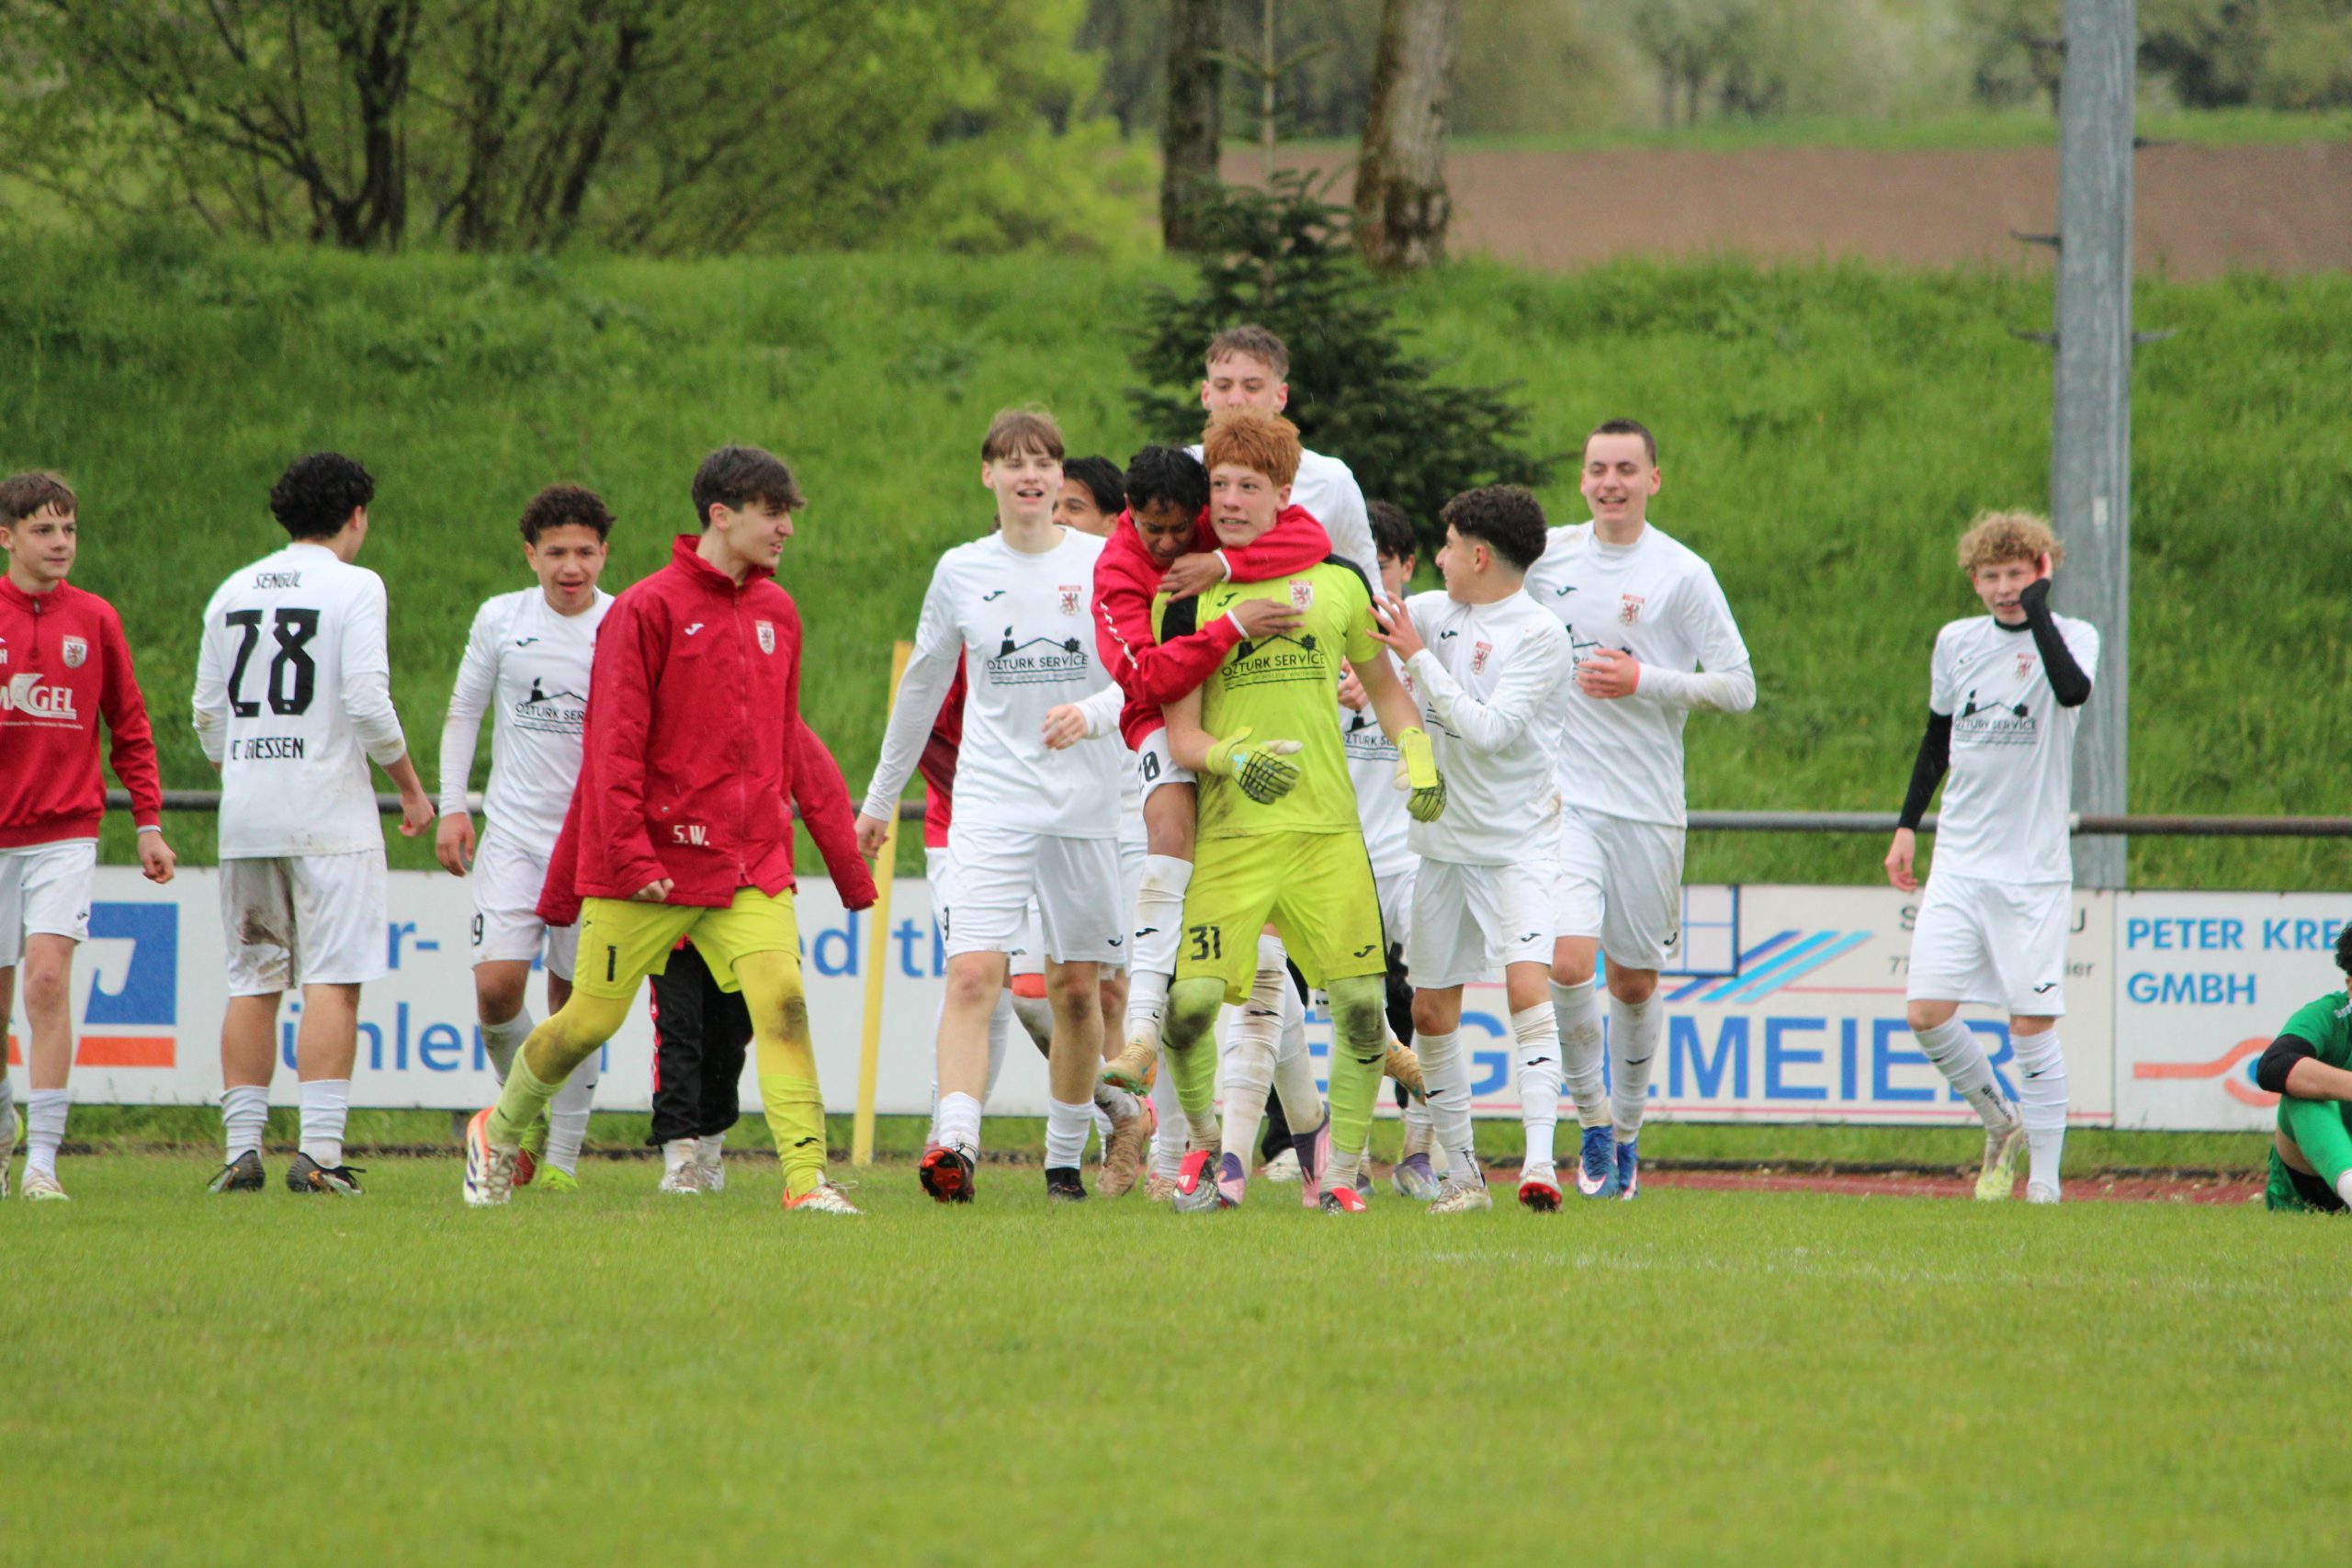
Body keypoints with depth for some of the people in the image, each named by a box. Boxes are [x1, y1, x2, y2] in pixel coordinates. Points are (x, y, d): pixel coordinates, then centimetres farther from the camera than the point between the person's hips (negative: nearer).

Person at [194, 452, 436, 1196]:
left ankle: (241, 1148, 6)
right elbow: (368, 702, -13)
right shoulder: (353, 586, -5)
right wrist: (410, 787, -1)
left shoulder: (233, 592, 12)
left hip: (245, 818, 5)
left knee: (251, 983, 9)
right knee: (333, 981, -5)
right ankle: (319, 1150, -13)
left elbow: (208, 714, 14)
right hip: (328, 813, -5)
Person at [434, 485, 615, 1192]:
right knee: (496, 985, -12)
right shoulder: (501, 619, 2)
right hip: (514, 835, 1)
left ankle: (562, 1155, 10)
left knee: (575, 1000, 1)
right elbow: (463, 713, 12)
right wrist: (452, 806, 4)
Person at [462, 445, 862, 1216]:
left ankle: (806, 1176, -19)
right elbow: (614, 741, -10)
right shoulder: (647, 609, -8)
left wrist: (776, 824, 16)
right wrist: (630, 853, -15)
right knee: (593, 1017, 5)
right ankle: (499, 1131, 30)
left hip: (752, 862, 4)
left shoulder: (778, 613, 11)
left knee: (781, 997, -15)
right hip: (654, 858, -4)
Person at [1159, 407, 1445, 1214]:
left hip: (1328, 829, 2)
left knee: (1360, 1003, -5)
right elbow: (1179, 734, -1)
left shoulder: (1337, 584, 9)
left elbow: (1382, 684, 25)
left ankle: (1341, 1165, 12)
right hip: (1227, 835, -2)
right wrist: (1233, 758, -21)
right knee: (1189, 1000, -14)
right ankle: (1215, 1150, 10)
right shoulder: (1187, 599, 3)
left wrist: (1419, 758, 10)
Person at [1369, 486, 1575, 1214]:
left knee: (1527, 981, -22)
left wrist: (1418, 657, -16)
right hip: (1443, 844, 7)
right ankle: (1460, 1172, 16)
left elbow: (1488, 729, -20)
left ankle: (1539, 1162, -29)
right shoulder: (1435, 613, 8)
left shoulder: (1539, 636, -11)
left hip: (1518, 844, -7)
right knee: (1431, 1011, 6)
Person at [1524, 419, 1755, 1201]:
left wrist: (1643, 680, -14)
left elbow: (1738, 688, -4)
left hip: (1647, 808, 0)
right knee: (1566, 963, -18)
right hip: (1562, 799, 0)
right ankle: (1591, 1114, 3)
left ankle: (1626, 1130, 30)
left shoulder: (1681, 574, -3)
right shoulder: (1547, 556, 4)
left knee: (1634, 981, 10)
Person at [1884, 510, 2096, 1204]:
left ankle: (2045, 1180, 4)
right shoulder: (1956, 642, 9)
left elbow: (2074, 690, -29)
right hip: (1959, 861, 4)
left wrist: (2037, 605, -21)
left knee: (2032, 1024, -5)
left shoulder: (2071, 637, -5)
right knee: (1926, 1011, -7)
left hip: (2034, 868, -4)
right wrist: (1908, 825, 17)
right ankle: (2001, 1123, 17)